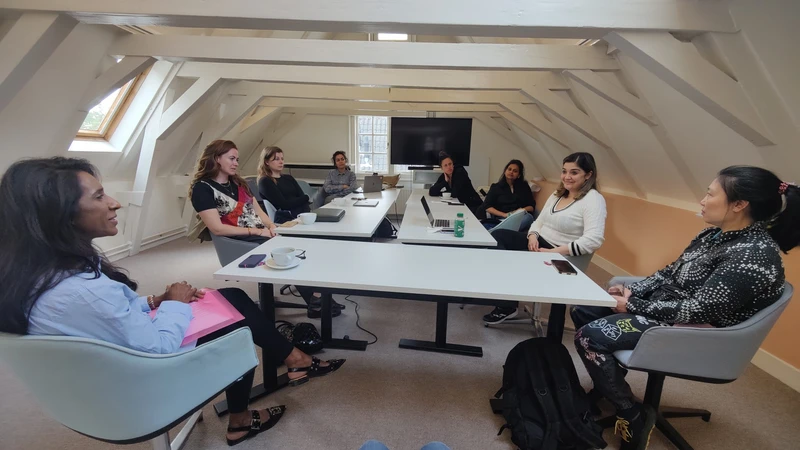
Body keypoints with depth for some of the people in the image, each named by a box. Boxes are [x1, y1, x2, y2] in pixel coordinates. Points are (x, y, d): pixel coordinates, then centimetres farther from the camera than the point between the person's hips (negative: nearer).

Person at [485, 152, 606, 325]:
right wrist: (532, 236, -9)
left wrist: (554, 252, -27)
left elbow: (593, 240, -25)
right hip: (539, 243, 8)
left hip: (561, 258, -8)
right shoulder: (558, 194, 13)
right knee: (498, 236, -10)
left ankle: (508, 306, -1)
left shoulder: (593, 200, -13)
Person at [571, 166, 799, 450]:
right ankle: (607, 384, 23)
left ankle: (633, 415, -1)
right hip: (661, 306, 9)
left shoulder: (756, 255, -25)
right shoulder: (714, 234, 4)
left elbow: (699, 309, -26)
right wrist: (632, 290, -2)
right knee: (582, 311, 5)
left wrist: (633, 305, -19)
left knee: (589, 336, -22)